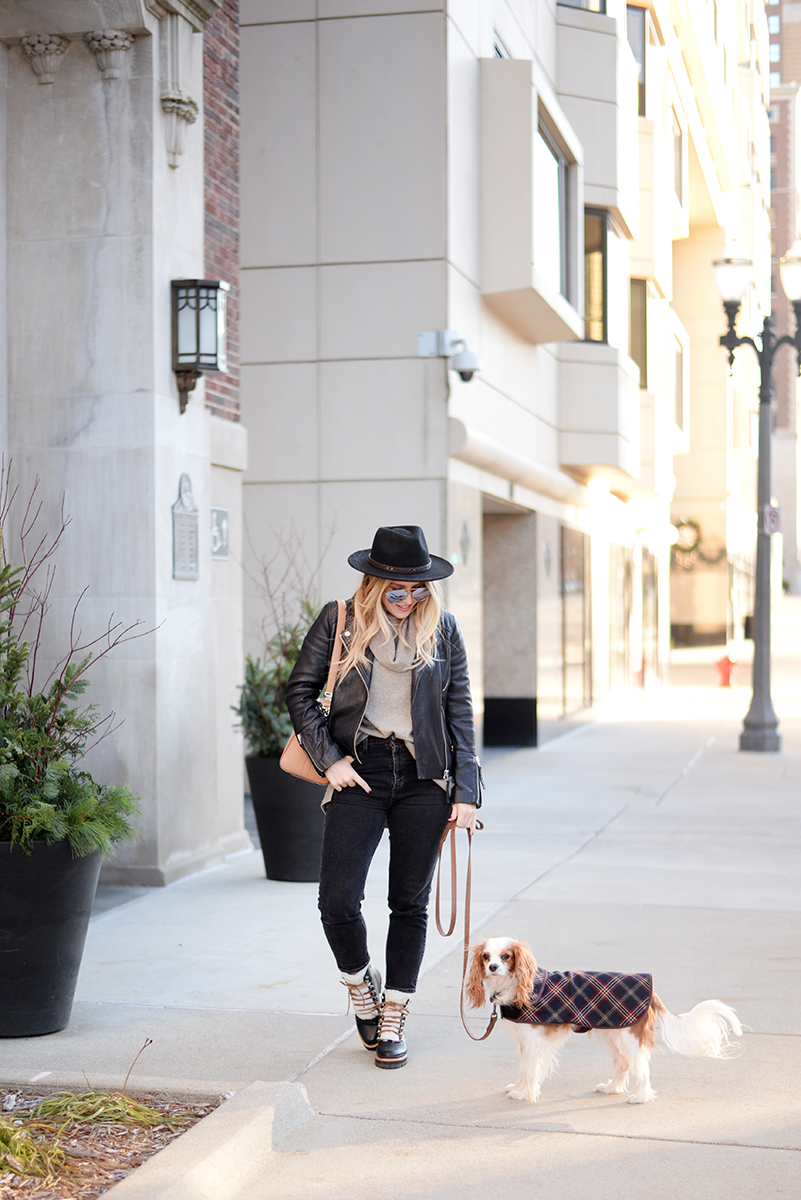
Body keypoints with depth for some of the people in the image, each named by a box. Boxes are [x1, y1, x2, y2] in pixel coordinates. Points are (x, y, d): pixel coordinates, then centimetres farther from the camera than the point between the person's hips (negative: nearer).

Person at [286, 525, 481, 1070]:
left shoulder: (443, 628, 5)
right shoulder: (340, 621, 1)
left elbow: (460, 711, 6)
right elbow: (300, 691, 5)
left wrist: (466, 790, 1)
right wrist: (330, 759, -4)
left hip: (423, 778, 1)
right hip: (360, 774, -1)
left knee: (411, 903, 6)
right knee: (338, 901, -8)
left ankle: (393, 1020, 20)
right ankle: (362, 984, 22)